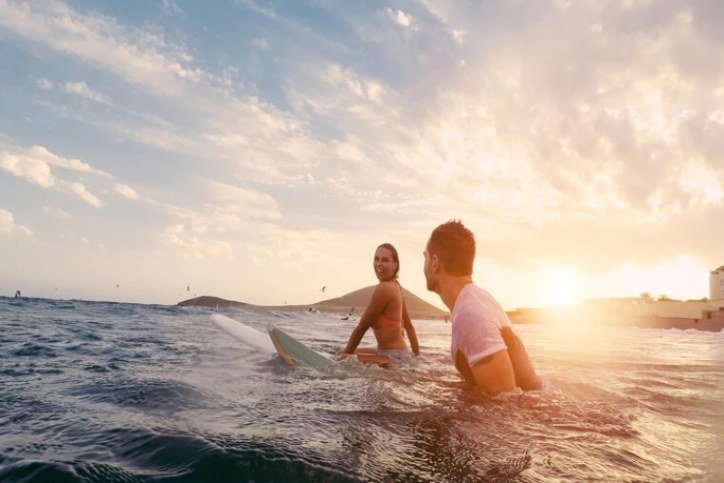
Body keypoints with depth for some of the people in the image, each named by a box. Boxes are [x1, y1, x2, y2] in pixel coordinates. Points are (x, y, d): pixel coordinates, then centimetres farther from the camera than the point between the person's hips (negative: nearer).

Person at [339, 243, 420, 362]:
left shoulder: (384, 288, -19)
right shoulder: (395, 286, 9)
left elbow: (362, 327, -12)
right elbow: (409, 326, 16)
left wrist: (347, 353, -1)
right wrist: (417, 356, 21)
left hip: (393, 358, -10)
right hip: (397, 354, 10)